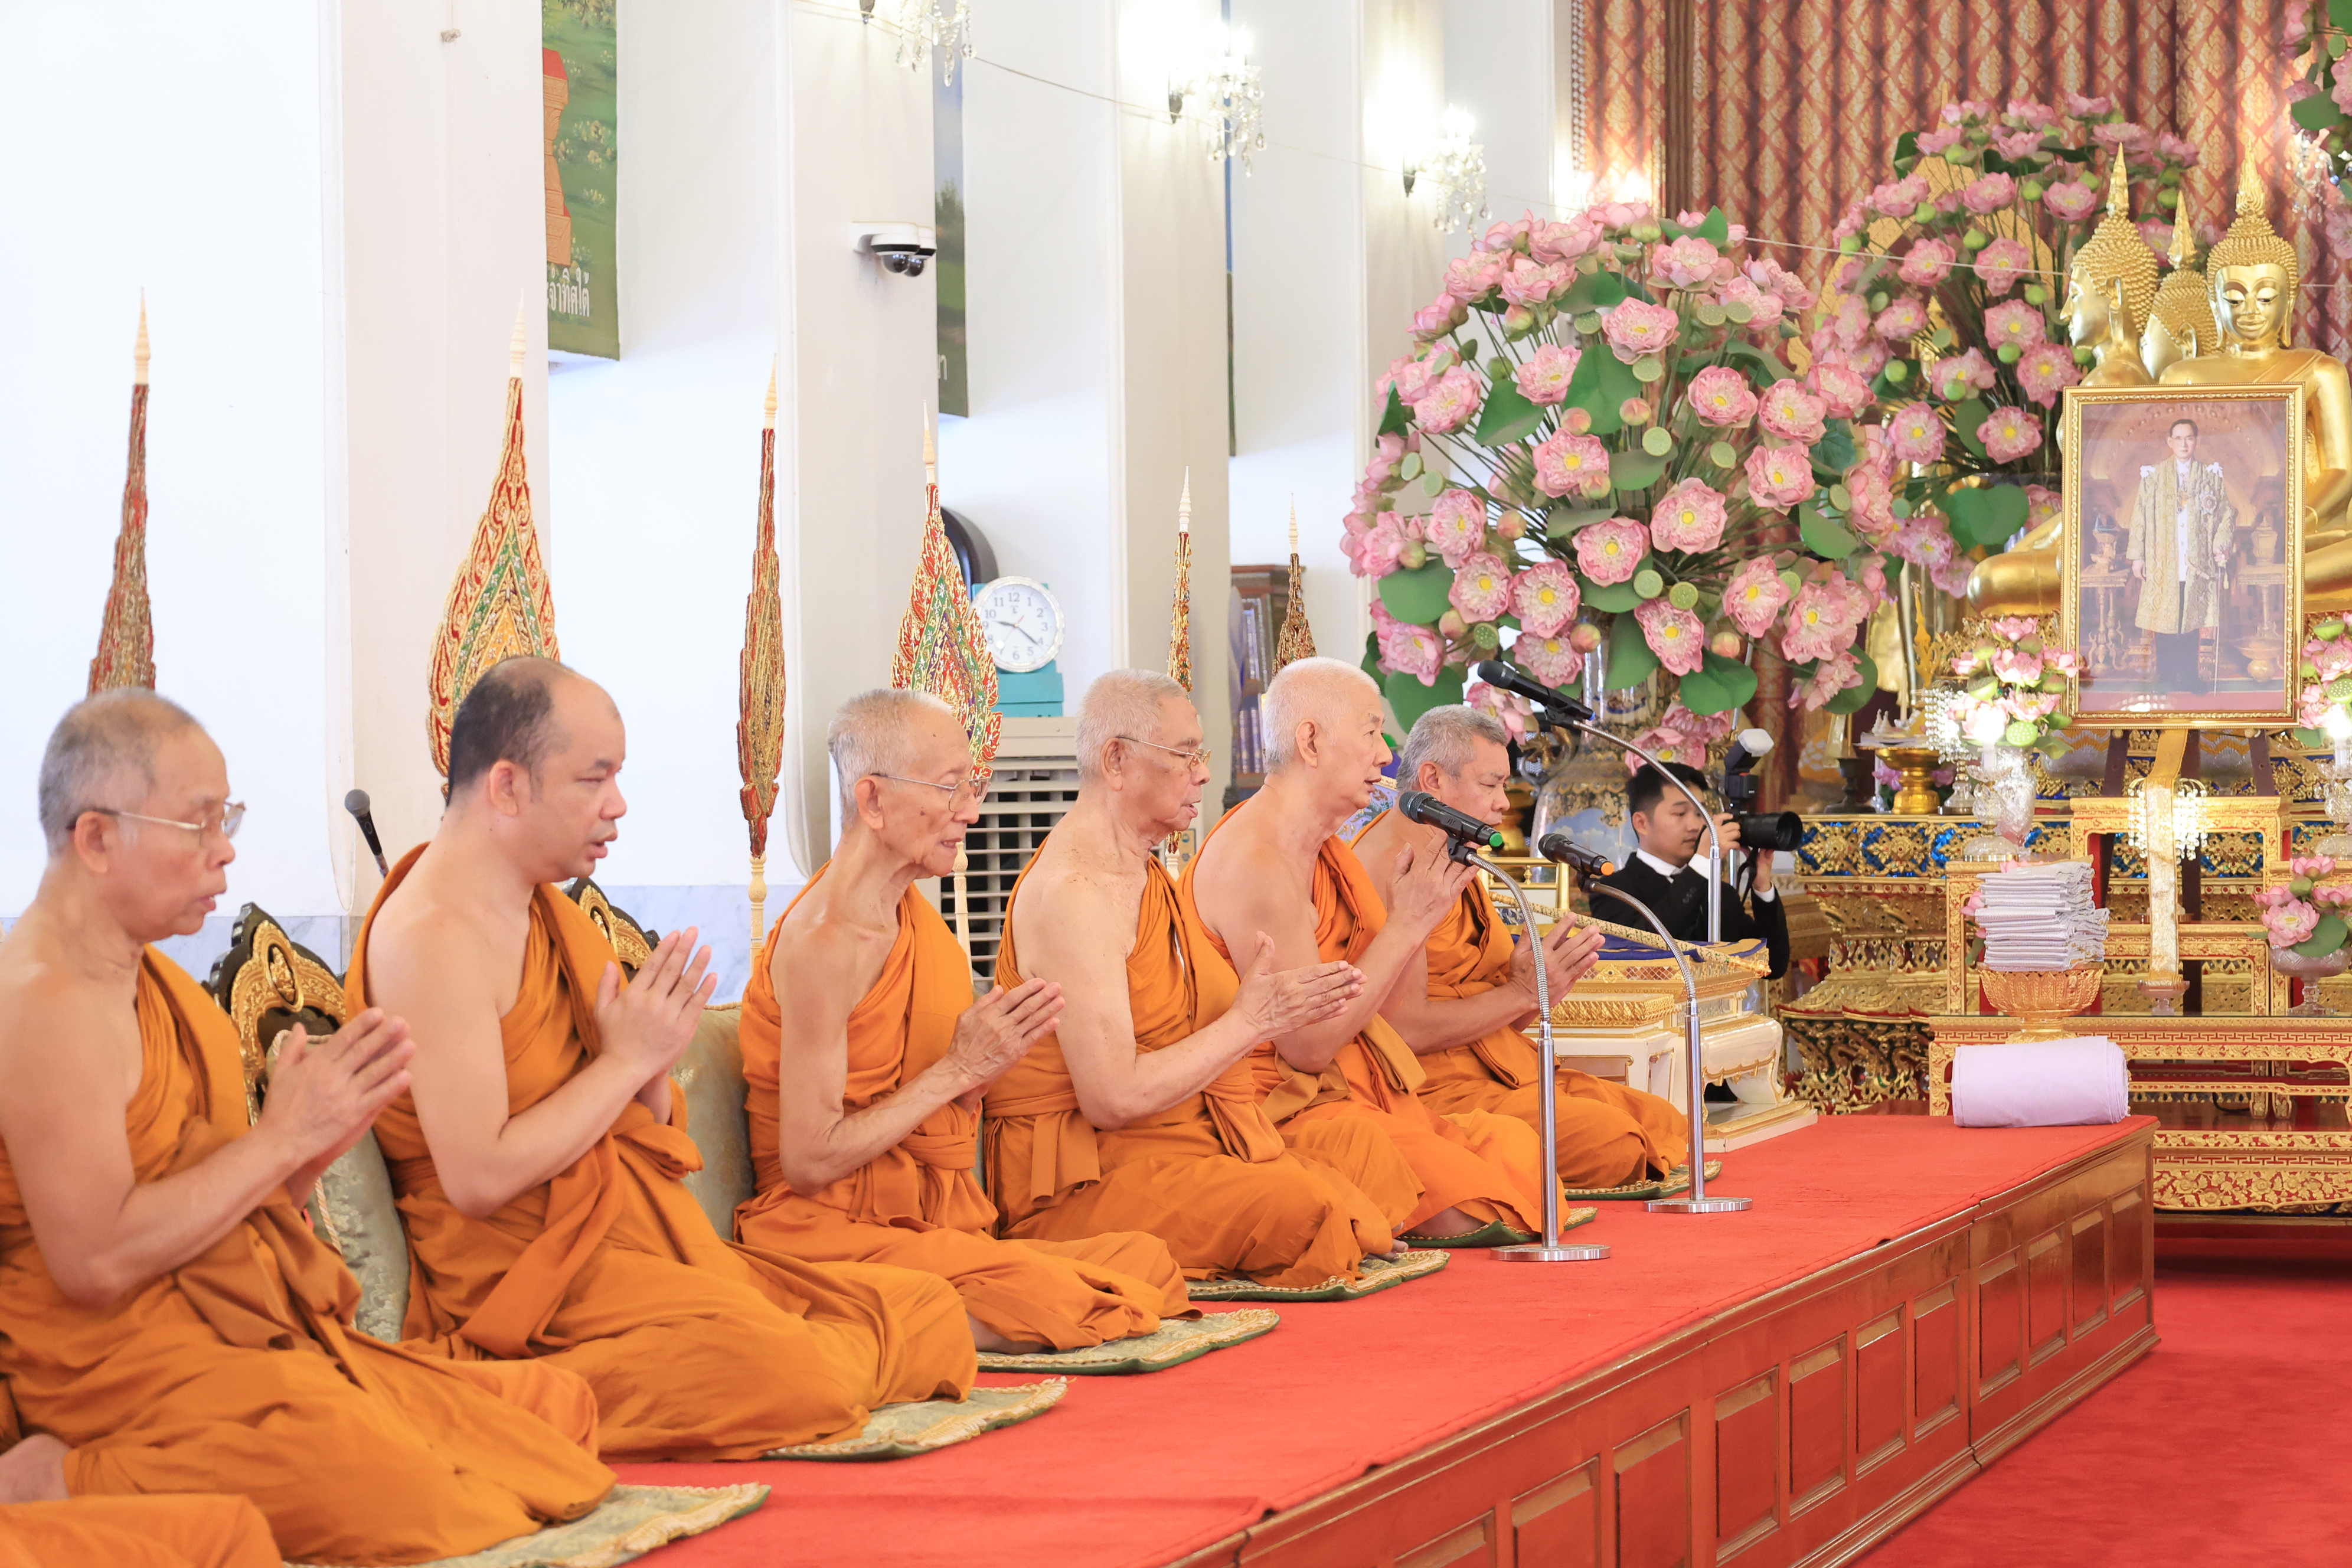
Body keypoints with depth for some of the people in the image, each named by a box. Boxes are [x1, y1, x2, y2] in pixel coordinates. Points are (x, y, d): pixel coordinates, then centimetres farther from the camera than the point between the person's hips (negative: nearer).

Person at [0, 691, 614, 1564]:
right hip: (134, 1374, -10)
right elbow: (96, 1258, -23)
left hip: (260, 1335, 10)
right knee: (425, 1496, -27)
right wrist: (281, 1138, -15)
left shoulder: (150, 977, 18)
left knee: (560, 1407, 0)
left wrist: (321, 1138, -1)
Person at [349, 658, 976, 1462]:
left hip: (645, 1244, 10)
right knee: (779, 1367, -32)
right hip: (526, 1272, -10)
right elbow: (479, 1179, -22)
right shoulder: (427, 936, -14)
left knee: (928, 1315, 0)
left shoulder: (545, 913, 17)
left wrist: (654, 1071, -3)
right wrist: (628, 1061, -13)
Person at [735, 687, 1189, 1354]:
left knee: (1149, 1259, -10)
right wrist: (959, 1069, -13)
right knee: (1043, 1297, -31)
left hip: (930, 1224, 9)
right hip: (834, 1230, -9)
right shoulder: (824, 942, -14)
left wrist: (988, 1054, -2)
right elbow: (809, 1161, -17)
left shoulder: (910, 917, 15)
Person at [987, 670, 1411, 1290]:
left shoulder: (1144, 874, 17)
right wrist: (1249, 1021, -13)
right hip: (1083, 1184, -10)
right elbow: (1112, 1098, -21)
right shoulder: (1072, 891, -15)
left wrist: (1279, 1006, 0)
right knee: (1302, 1207, -28)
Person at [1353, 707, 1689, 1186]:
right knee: (1609, 1139, -26)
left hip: (1505, 1071, 10)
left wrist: (1547, 979, -2)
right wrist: (1522, 993, -14)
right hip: (1438, 1085, -10)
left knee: (1668, 1124, -4)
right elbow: (1403, 1029, -21)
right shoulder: (1388, 867, -13)